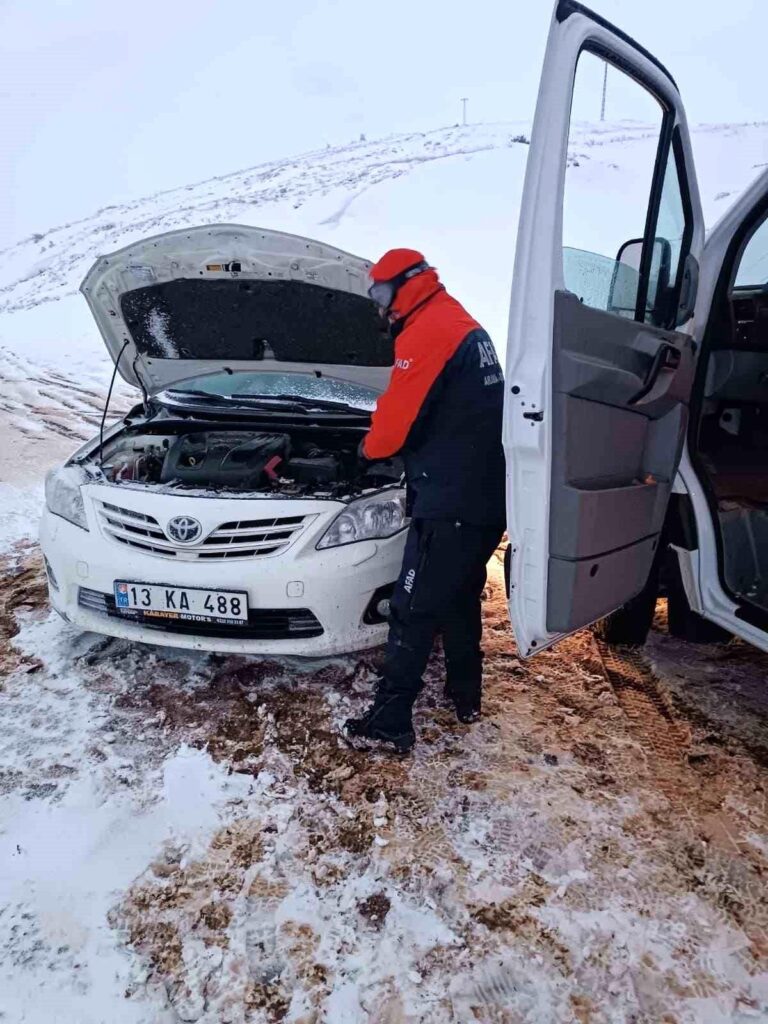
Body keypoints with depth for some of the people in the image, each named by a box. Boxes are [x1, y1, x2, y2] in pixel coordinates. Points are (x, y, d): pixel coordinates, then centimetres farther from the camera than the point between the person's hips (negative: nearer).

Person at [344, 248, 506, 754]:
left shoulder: (428, 333, -13)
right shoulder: (467, 327, 19)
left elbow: (396, 419, -14)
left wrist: (369, 447, 7)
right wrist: (388, 441, 18)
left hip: (450, 503, -10)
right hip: (488, 498, 10)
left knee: (413, 611, -3)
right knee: (461, 598, 21)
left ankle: (390, 722, 4)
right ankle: (466, 696, 34)